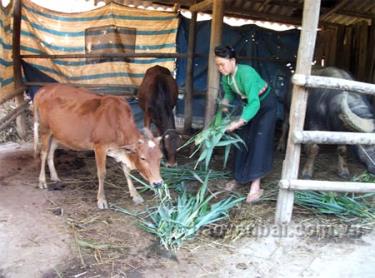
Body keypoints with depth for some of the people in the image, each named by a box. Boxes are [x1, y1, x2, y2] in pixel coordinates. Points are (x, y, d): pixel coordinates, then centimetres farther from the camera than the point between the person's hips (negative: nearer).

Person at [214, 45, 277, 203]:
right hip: (249, 104, 7)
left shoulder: (246, 73, -36)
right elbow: (228, 93, 8)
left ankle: (255, 187, -13)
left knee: (259, 142, -14)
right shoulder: (225, 76, -13)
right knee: (242, 140, 8)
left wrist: (238, 123, -46)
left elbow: (255, 103, -42)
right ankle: (239, 177, 22)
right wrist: (224, 105, -10)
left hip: (265, 103, -7)